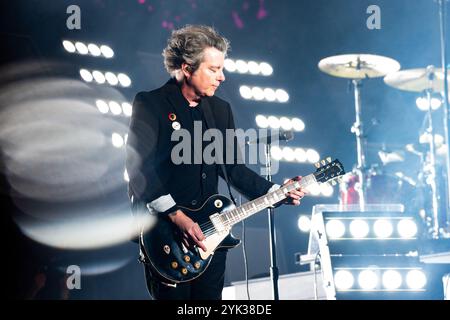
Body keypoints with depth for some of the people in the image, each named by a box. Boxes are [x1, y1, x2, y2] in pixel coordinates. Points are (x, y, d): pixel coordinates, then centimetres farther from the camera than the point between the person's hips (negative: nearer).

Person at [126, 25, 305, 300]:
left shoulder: (221, 109, 12)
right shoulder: (150, 104, -7)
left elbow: (232, 167, 16)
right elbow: (139, 167, -16)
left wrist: (277, 192, 3)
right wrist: (176, 216, -22)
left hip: (209, 232, 6)